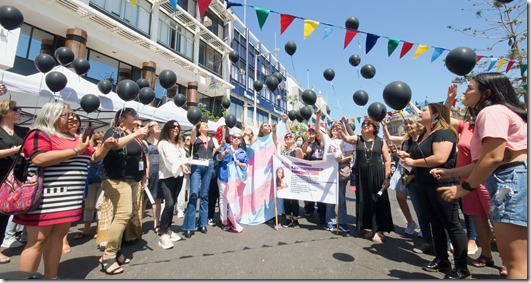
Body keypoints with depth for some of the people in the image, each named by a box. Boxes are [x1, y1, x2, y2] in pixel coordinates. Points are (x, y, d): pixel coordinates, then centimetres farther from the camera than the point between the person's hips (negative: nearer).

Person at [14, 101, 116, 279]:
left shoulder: (75, 138, 16)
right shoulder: (40, 134, -6)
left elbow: (94, 157, 22)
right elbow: (39, 159, -22)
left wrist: (106, 146, 3)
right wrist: (76, 150, -19)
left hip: (69, 199, 7)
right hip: (45, 199, -7)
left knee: (58, 237, 12)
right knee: (38, 241, -1)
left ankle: (51, 277, 23)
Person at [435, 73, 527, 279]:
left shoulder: (492, 111, -9)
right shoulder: (497, 111, 24)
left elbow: (494, 157, -20)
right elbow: (483, 161, 18)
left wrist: (463, 188, -13)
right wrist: (449, 173, 15)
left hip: (512, 179, -11)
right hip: (511, 180, 11)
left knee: (516, 264, -7)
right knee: (514, 260, 16)